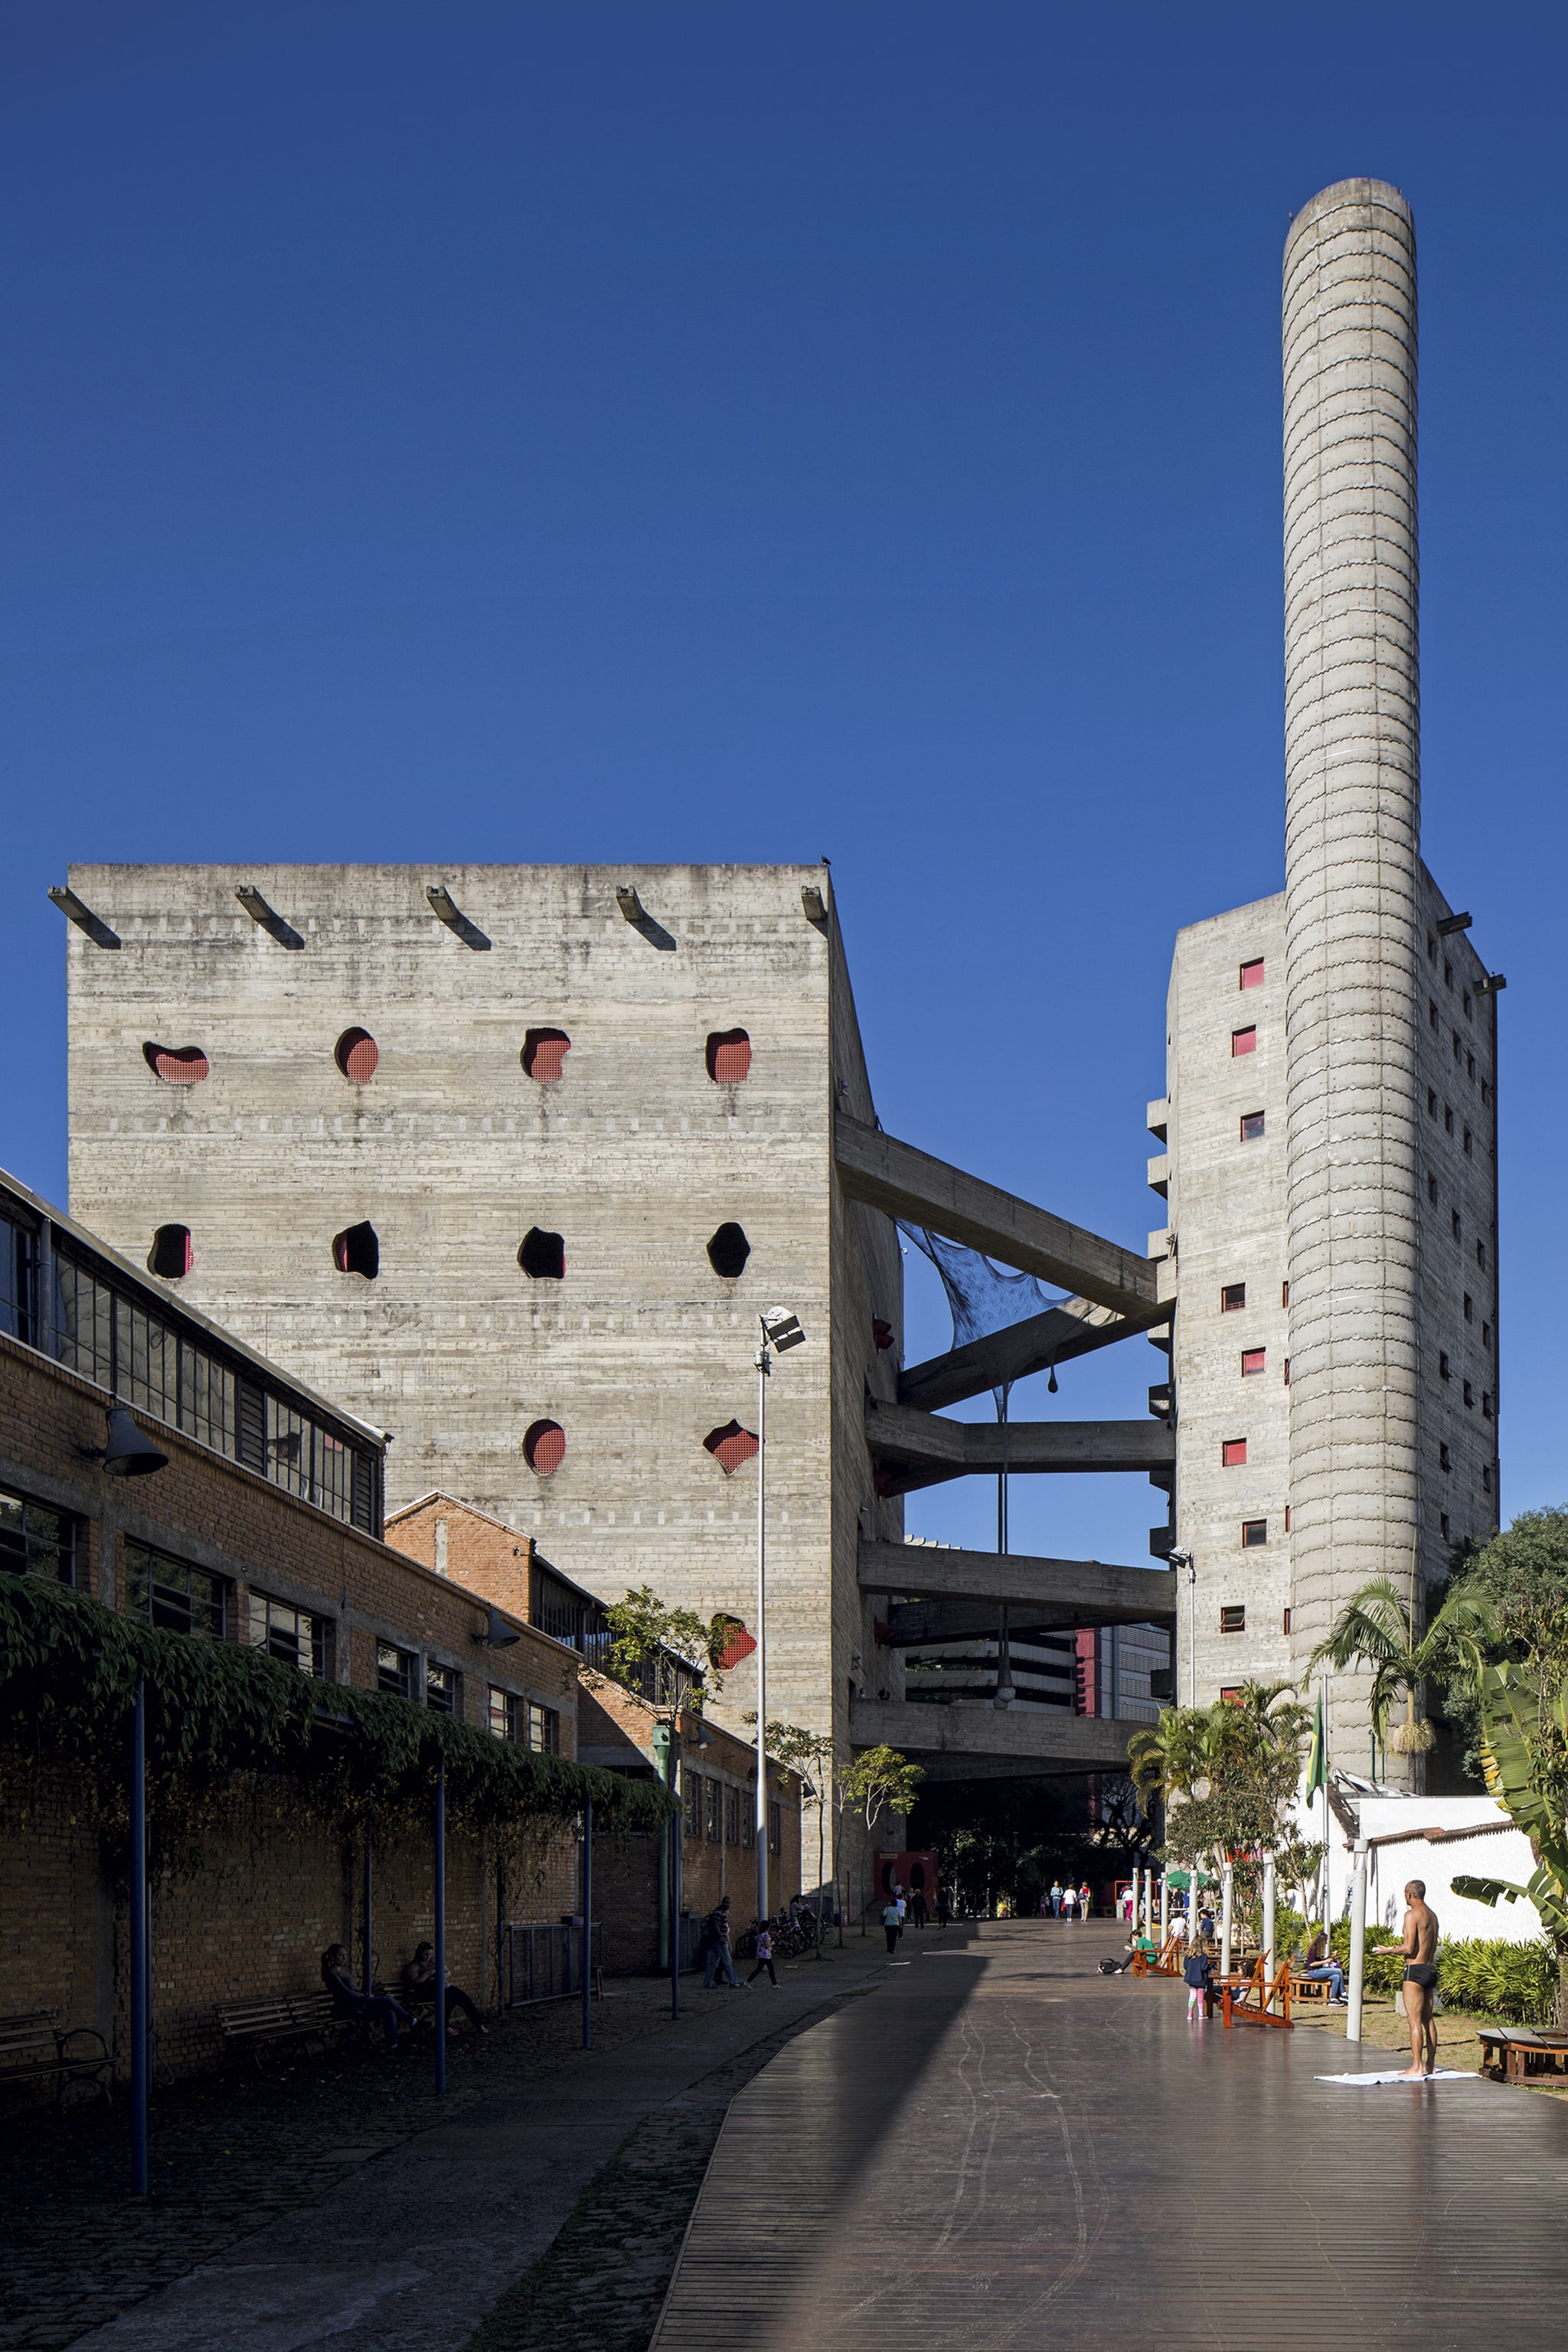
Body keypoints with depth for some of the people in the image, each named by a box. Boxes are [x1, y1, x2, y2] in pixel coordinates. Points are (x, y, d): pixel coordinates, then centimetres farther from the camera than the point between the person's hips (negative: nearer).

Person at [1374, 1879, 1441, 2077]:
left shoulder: (1412, 1914, -12)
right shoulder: (1432, 1915, 15)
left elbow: (1409, 1948, -17)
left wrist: (1388, 1950, -1)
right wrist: (1396, 1950, 24)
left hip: (1416, 1970, -9)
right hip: (1431, 1969, 9)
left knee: (1414, 2020, -8)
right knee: (1428, 2019, 13)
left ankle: (1417, 2067, -10)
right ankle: (1429, 2065, 18)